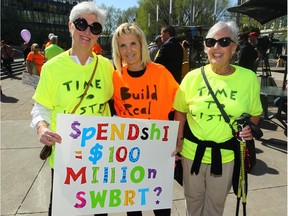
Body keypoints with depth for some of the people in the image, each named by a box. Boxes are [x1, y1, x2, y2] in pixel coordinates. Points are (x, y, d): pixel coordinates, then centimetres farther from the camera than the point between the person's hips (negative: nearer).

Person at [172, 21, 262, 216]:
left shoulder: (249, 78, -9)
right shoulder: (193, 77, -10)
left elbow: (255, 113, 4)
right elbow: (180, 111, 1)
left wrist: (250, 128, -16)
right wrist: (179, 139, -4)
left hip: (225, 154, 0)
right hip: (192, 151, 1)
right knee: (193, 199, 23)